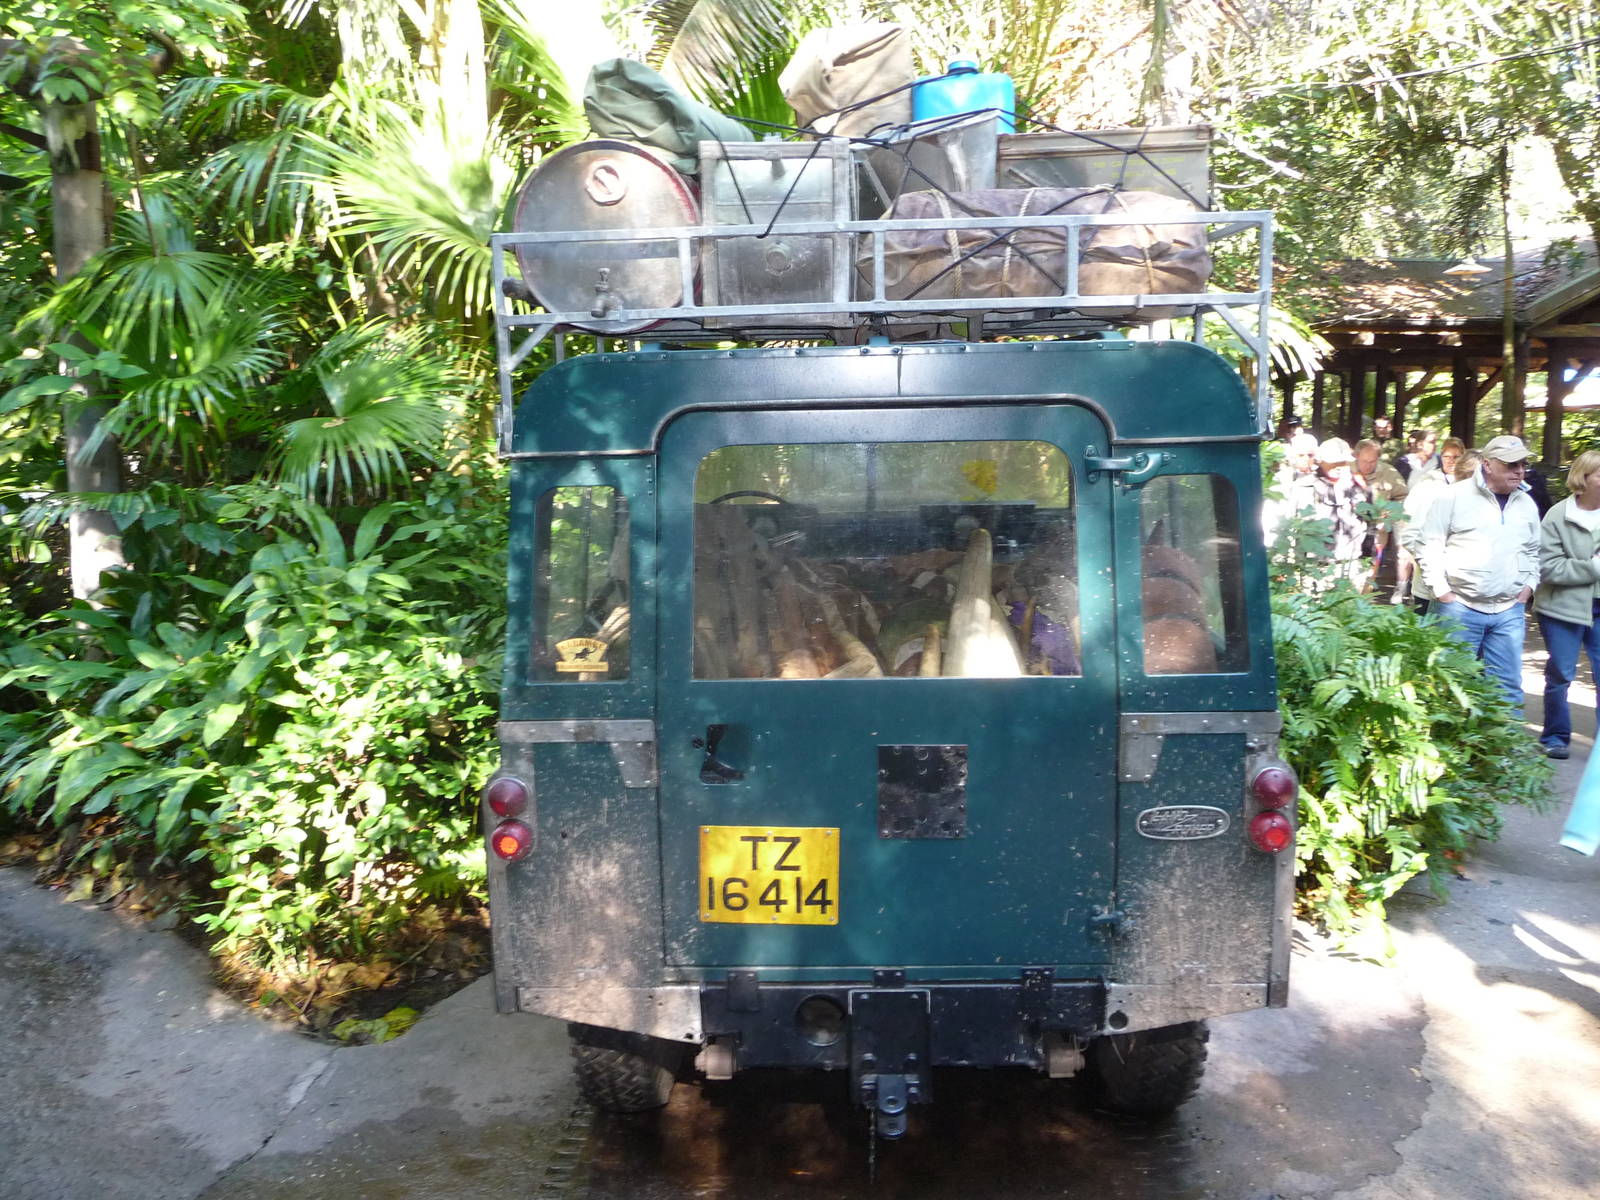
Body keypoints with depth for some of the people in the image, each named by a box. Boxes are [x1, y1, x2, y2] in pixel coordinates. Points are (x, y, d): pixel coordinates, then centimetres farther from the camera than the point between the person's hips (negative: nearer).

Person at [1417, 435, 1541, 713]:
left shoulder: (1526, 504, 11)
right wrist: (1441, 590, -10)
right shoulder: (1455, 496, -6)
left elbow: (1533, 551, 22)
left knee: (1508, 686, 8)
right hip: (1459, 607, -5)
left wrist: (1529, 584, 8)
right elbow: (1430, 546, -6)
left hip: (1509, 611, 5)